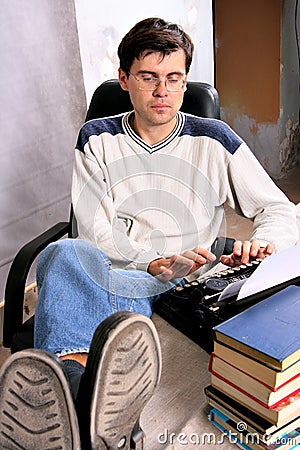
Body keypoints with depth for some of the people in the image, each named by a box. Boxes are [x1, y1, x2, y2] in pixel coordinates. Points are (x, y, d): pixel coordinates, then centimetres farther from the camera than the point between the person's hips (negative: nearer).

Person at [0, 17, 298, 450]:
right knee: (68, 253, -35)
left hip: (185, 287, -1)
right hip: (111, 273, 2)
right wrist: (158, 264, -17)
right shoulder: (97, 139, 10)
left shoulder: (214, 140, 8)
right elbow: (95, 233, 0)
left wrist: (261, 241, -15)